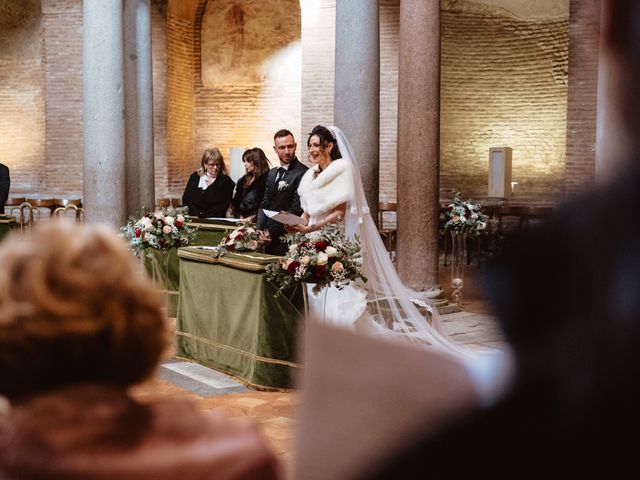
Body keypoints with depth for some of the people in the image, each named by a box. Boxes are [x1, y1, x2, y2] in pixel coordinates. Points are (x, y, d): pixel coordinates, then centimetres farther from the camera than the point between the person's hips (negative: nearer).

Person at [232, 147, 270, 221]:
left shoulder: (266, 180, -3)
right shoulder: (243, 180, 19)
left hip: (256, 221, -5)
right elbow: (235, 202, 18)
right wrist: (240, 216, 2)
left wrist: (252, 218, -14)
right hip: (241, 221, 5)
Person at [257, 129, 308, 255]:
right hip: (269, 240, 7)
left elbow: (296, 210, -16)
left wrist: (272, 232, -14)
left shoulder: (302, 173, -12)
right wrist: (260, 232, 1)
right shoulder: (272, 173, 15)